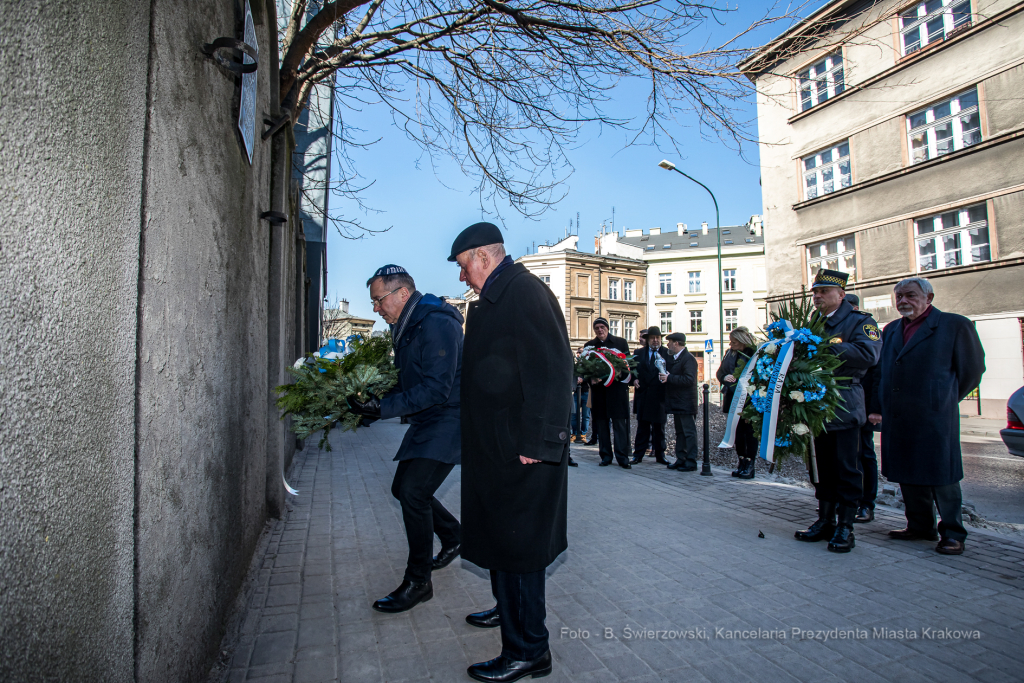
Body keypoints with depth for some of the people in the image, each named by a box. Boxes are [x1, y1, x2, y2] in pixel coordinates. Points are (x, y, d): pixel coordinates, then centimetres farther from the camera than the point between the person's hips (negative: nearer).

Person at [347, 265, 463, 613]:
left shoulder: (437, 325, -21)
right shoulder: (406, 327, 11)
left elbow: (436, 389, -27)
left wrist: (384, 408, -29)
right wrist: (376, 398, 1)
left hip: (448, 418, -10)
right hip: (426, 421, 10)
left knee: (413, 491, -16)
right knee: (403, 488, 15)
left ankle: (418, 581, 1)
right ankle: (453, 536, 37)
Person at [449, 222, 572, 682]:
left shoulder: (525, 292, -17)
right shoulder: (493, 298, 15)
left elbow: (551, 371, -24)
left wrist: (535, 443, -24)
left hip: (522, 451, -10)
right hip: (497, 446, 10)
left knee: (515, 540, 0)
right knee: (500, 535, 23)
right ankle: (508, 608, 44)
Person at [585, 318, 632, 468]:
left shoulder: (620, 342, 9)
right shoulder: (589, 345, 12)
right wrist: (590, 379, -11)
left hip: (617, 387, -2)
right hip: (598, 389, 2)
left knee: (620, 422, -4)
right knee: (601, 423, 5)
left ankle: (622, 457, 1)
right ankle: (605, 456, 14)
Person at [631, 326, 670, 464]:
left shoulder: (667, 353, 2)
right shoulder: (639, 353, 9)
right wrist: (634, 379, -6)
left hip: (659, 396, -1)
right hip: (643, 395, 2)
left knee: (659, 427, 7)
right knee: (642, 427, 7)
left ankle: (659, 455, 18)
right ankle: (638, 455, 13)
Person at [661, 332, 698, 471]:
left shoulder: (688, 358, -14)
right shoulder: (672, 358, 15)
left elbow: (689, 379, -23)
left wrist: (669, 378, -21)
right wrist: (664, 376, -1)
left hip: (686, 404, -10)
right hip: (676, 403, 10)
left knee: (689, 432, -3)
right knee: (679, 432, 14)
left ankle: (691, 462, 1)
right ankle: (680, 459, 21)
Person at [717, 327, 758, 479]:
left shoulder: (756, 354, -12)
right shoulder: (730, 353, 8)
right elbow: (720, 372, 15)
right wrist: (724, 378, -6)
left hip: (749, 399, -6)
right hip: (733, 398, 6)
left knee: (750, 431, 2)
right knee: (738, 431, 11)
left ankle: (750, 465, 10)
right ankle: (742, 462, 21)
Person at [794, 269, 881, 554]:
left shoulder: (860, 320, -3)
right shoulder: (812, 323, 16)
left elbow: (868, 354, -21)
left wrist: (825, 347, -23)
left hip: (844, 407, -6)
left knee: (846, 468, 0)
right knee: (823, 466, 13)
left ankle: (845, 527, 11)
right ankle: (825, 521, 25)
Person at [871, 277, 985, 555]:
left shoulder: (955, 325, -1)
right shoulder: (891, 330, 15)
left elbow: (972, 370, 2)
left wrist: (944, 401, 6)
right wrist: (880, 406, 10)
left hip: (935, 418, -6)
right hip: (897, 419, 6)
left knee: (942, 476, 2)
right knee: (908, 475, 12)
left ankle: (952, 533, 15)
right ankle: (920, 526, 25)